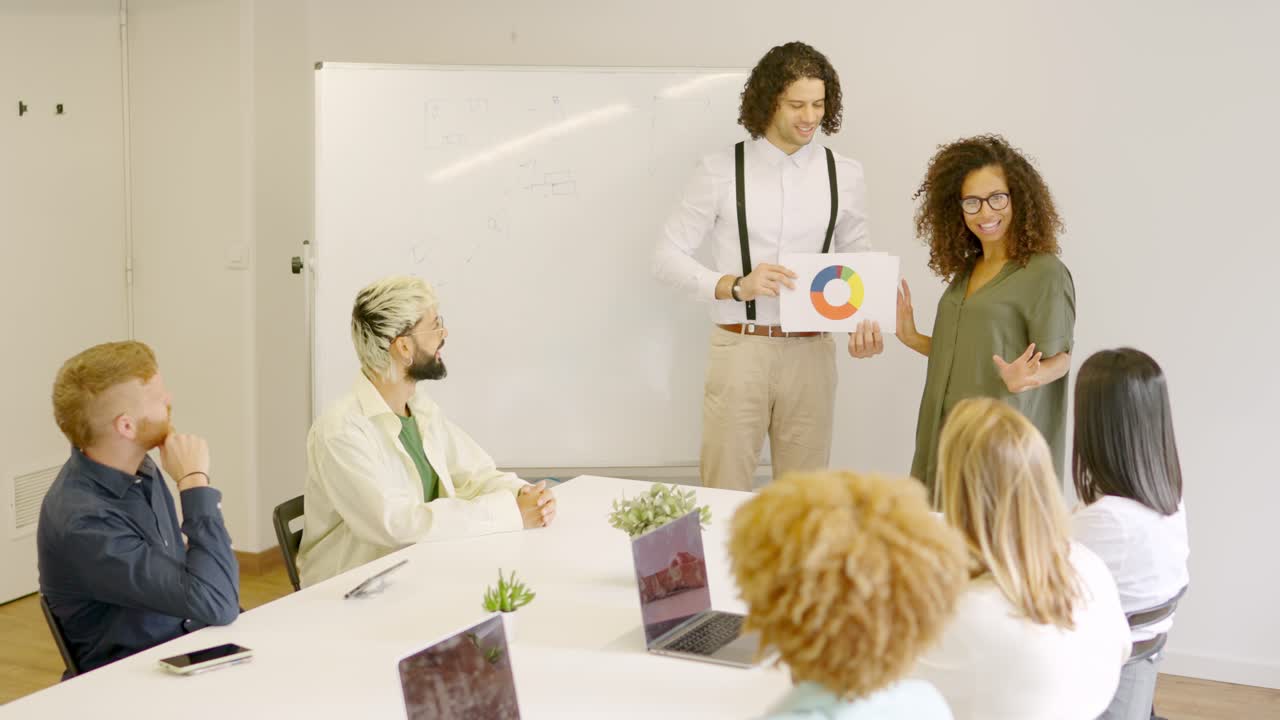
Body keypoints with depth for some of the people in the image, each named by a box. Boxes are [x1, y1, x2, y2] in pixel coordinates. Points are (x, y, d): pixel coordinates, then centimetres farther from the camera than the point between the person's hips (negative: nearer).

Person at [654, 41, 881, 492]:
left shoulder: (844, 175, 4)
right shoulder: (721, 171, -4)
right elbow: (667, 257, -2)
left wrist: (865, 319, -6)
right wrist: (735, 286, -17)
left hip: (811, 353, 2)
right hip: (739, 349, -2)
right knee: (724, 496, 3)